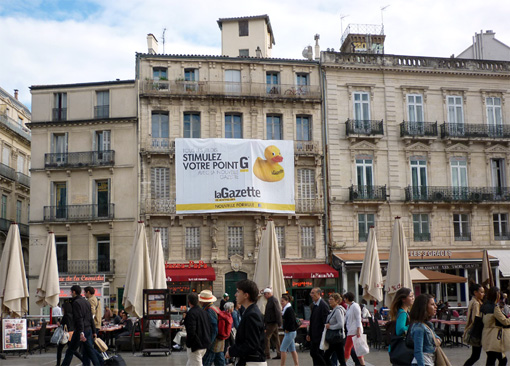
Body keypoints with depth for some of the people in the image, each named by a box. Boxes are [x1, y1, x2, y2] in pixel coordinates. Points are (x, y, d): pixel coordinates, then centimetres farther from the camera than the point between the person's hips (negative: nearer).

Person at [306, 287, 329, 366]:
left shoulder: (323, 305, -15)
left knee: (315, 353, -8)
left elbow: (325, 321, -17)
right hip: (314, 335, 9)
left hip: (320, 335, -9)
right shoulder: (314, 305, 14)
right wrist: (309, 334, 17)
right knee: (313, 353, 10)